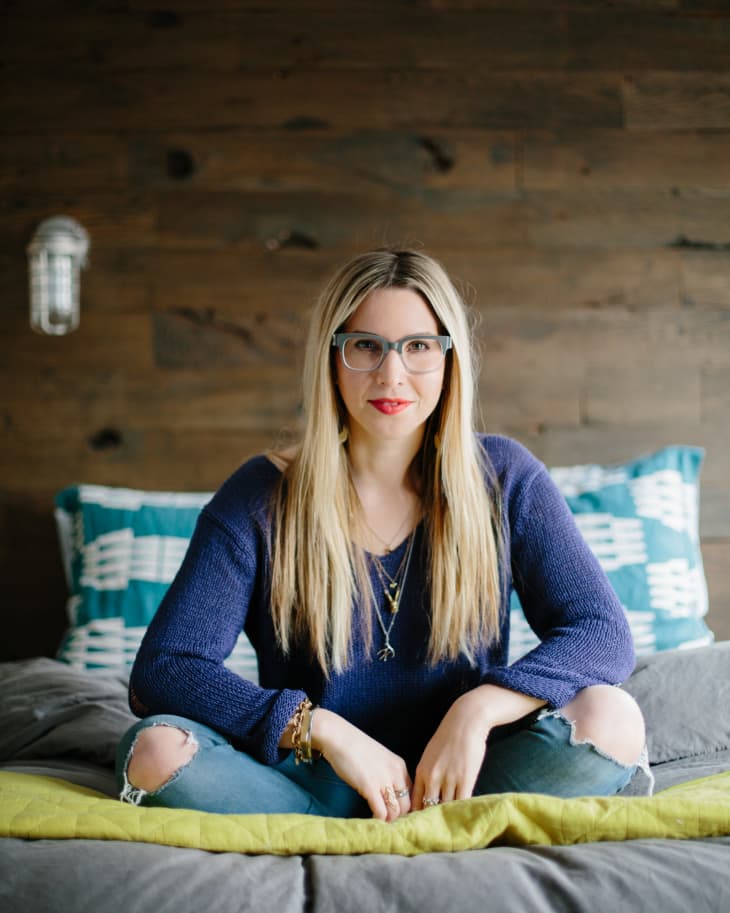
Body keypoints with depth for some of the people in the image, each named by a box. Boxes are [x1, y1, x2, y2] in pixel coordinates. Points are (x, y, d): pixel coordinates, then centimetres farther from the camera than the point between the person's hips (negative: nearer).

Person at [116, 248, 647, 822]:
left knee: (611, 719, -26)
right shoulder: (261, 499, -4)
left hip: (458, 779, 1)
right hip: (316, 786, 0)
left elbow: (603, 633, -5)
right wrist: (324, 729, -21)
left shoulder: (503, 479, 1)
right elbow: (162, 669, -9)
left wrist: (477, 710, -21)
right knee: (157, 750, -28)